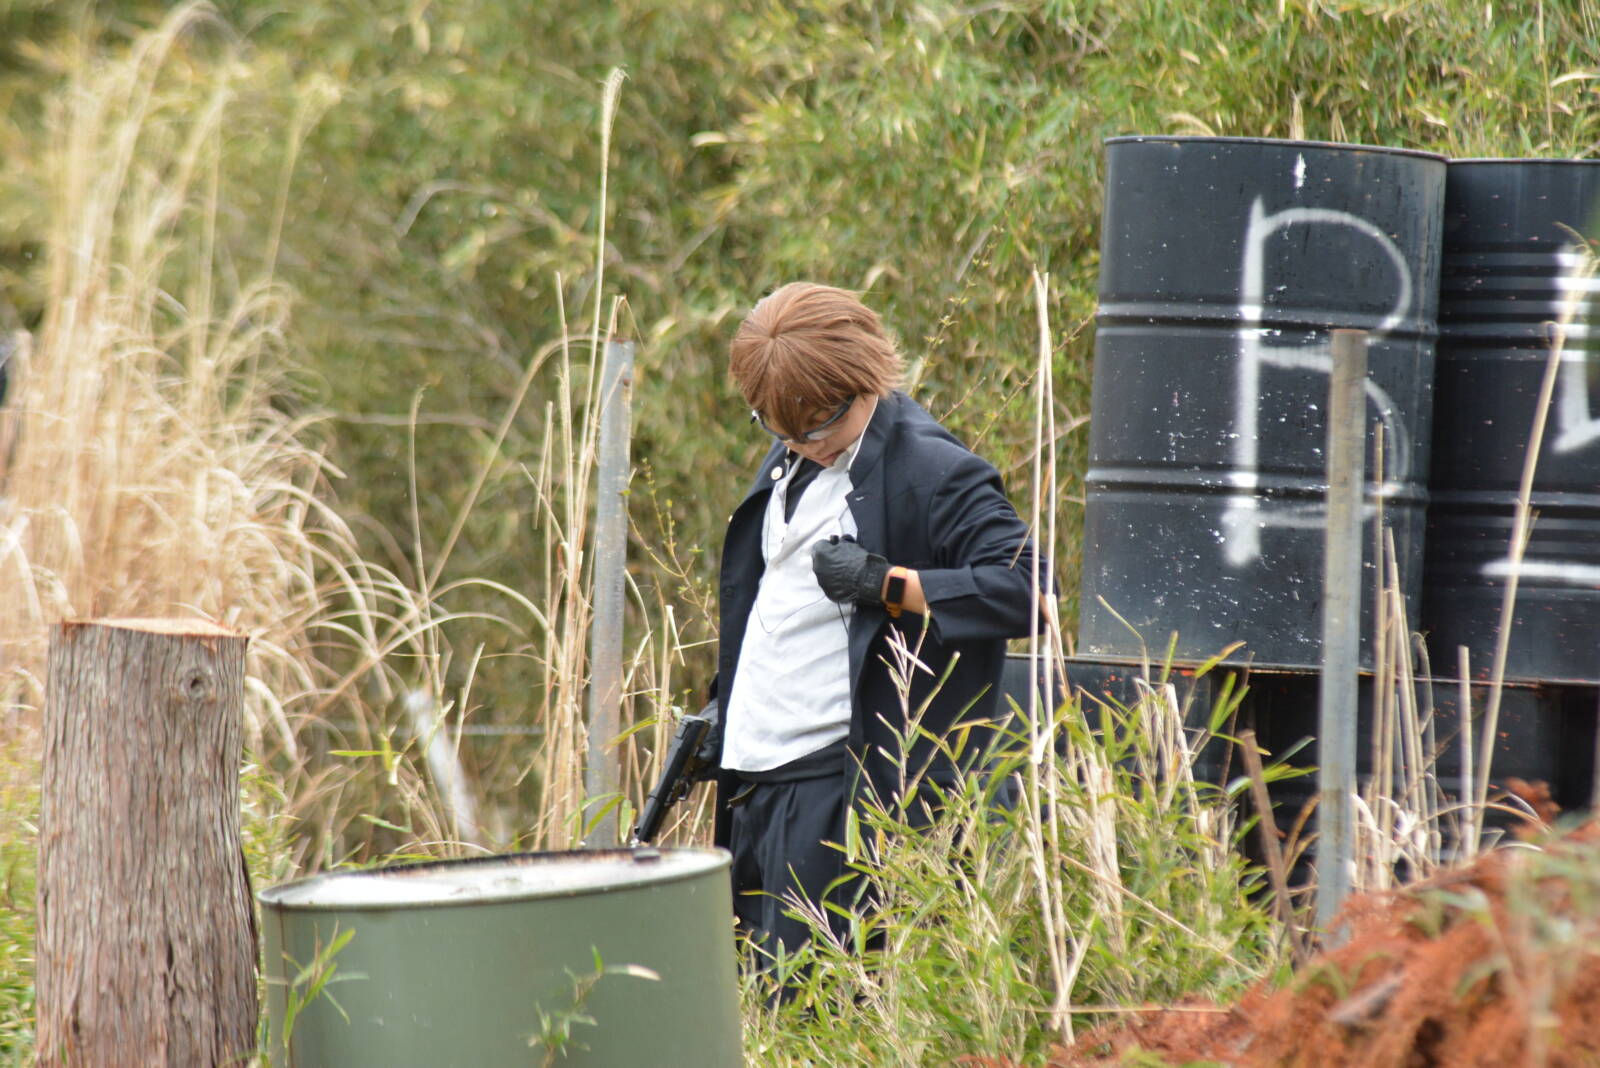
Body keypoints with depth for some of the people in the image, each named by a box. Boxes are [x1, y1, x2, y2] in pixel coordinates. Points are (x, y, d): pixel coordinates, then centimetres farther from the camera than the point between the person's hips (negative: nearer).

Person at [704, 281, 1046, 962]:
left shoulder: (933, 472, -12)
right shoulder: (790, 461, 15)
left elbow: (1025, 588, -21)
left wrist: (890, 584, -25)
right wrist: (720, 710, 26)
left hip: (842, 781, -9)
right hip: (755, 777, 9)